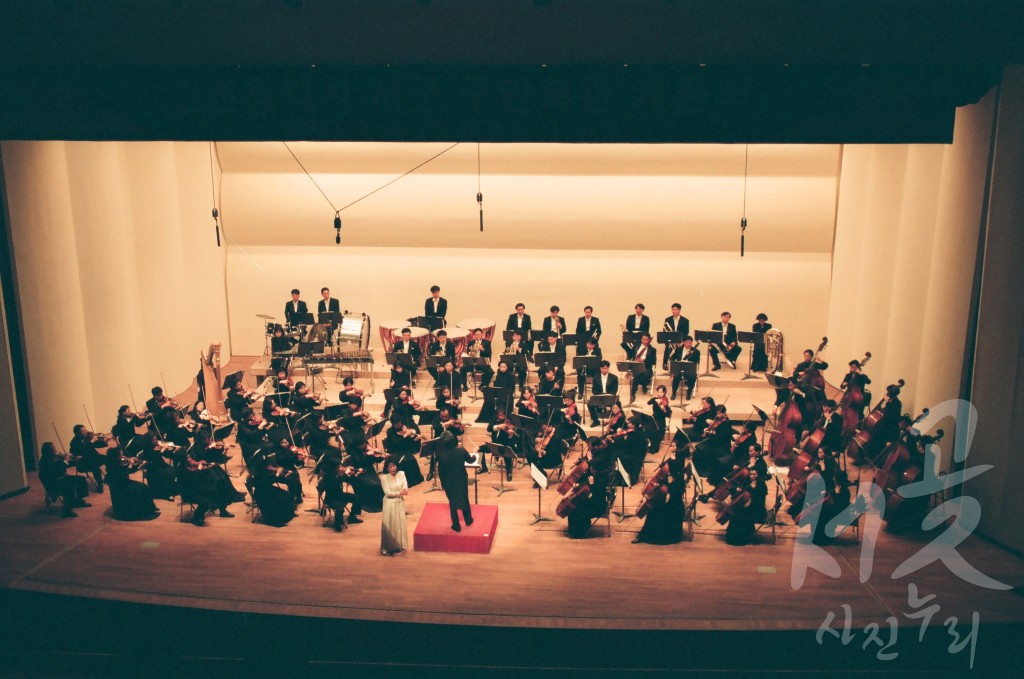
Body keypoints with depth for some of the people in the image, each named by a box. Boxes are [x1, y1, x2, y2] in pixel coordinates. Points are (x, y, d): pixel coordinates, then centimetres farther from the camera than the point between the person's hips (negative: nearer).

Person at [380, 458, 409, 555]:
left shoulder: (401, 474, -1)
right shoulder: (384, 477, -12)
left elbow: (405, 488, -6)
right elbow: (387, 493, -15)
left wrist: (404, 491, -28)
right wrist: (399, 492, -21)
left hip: (400, 503, 4)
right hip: (390, 503, -4)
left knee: (400, 524, 10)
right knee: (389, 525, 0)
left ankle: (399, 545, 23)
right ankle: (388, 547, 9)